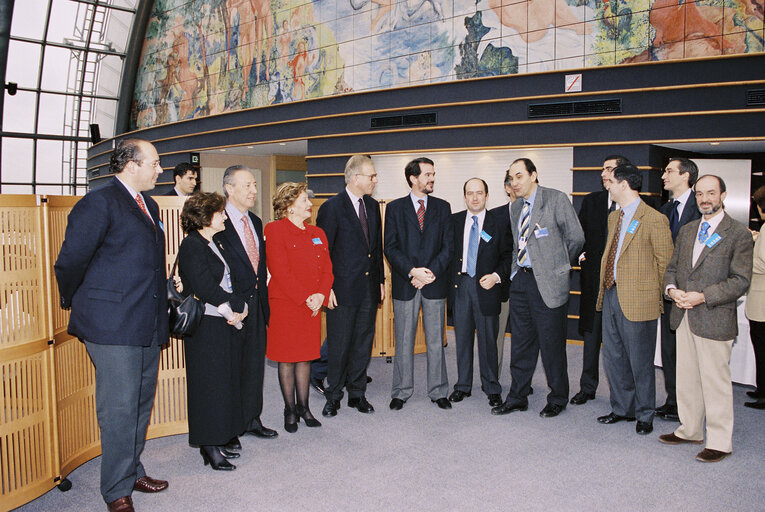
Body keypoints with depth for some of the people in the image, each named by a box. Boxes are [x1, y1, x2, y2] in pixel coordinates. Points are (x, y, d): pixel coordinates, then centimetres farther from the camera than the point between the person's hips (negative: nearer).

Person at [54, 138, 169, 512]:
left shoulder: (149, 206, 16)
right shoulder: (99, 202, -11)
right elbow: (70, 261, -10)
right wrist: (75, 304, 3)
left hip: (148, 326, 8)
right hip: (112, 327, -8)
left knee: (141, 404, 17)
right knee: (119, 409, -1)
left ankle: (133, 472, 33)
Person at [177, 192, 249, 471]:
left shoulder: (214, 244, 16)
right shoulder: (192, 245, -12)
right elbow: (206, 289, -20)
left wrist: (238, 308, -6)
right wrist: (239, 306, -12)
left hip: (225, 324, 9)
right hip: (206, 326, -9)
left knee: (225, 382, 13)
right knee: (210, 384, -1)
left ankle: (216, 443, 24)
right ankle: (210, 448, 11)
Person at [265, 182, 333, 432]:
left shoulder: (317, 233, 14)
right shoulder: (275, 230, -7)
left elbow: (327, 268, 10)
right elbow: (280, 271, -15)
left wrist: (321, 295, -7)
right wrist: (305, 298, -16)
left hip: (313, 305, 6)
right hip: (285, 305, -5)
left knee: (305, 357, 12)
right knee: (287, 359, 4)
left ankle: (303, 407, 24)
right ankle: (290, 411, 18)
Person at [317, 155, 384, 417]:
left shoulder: (373, 206, 11)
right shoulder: (332, 207, -9)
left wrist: (380, 279, 13)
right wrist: (327, 288, -13)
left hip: (369, 288, 6)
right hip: (343, 289, -6)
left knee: (363, 343, 12)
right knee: (338, 345, 4)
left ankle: (357, 393, 26)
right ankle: (333, 396, 20)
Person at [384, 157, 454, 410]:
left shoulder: (442, 207, 9)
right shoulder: (395, 208, 4)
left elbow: (448, 245, 4)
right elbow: (390, 247, -2)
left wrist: (431, 271, -10)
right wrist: (412, 272, -14)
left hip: (435, 283, 1)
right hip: (404, 284, -1)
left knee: (436, 341, 7)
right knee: (403, 341, 6)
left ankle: (438, 392, 19)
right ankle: (401, 392, 18)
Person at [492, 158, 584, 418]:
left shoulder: (556, 199, -8)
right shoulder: (515, 207, 12)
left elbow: (576, 238, -3)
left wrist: (559, 267, 7)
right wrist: (518, 268, 10)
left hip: (547, 282, -6)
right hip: (520, 279, 6)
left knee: (551, 343, 4)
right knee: (521, 342, 12)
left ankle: (557, 399, 21)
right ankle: (517, 397, 24)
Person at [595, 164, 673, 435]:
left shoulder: (654, 219, -12)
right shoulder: (613, 217, 14)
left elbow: (666, 263, -8)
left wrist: (658, 298, -6)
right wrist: (605, 287, 14)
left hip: (637, 300, -8)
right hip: (610, 295, 8)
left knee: (640, 361, 5)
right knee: (613, 357, 15)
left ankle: (645, 415, 22)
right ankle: (622, 409, 30)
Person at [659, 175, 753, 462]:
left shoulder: (738, 234, -6)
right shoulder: (686, 231, 13)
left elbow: (740, 281, -12)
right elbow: (672, 268, 16)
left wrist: (702, 296, -19)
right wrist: (672, 289, -5)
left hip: (715, 320, -6)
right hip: (684, 318, 6)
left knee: (716, 383, 2)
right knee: (686, 379, 15)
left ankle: (720, 442, 16)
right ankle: (690, 431, 30)